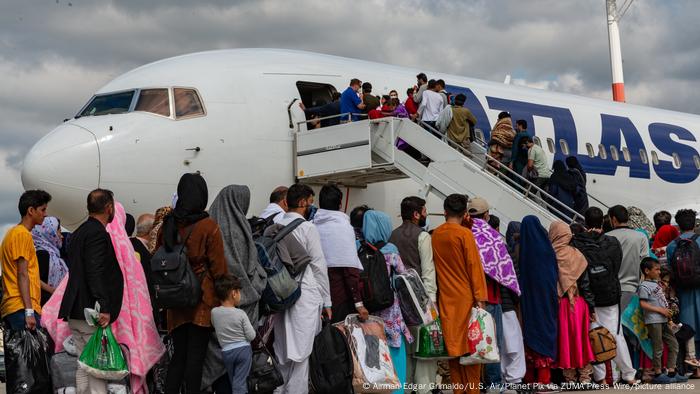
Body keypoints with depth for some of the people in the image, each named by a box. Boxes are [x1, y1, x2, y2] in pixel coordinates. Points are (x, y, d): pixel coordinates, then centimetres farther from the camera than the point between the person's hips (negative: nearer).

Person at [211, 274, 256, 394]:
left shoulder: (214, 312, -6)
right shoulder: (241, 314, -13)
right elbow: (251, 336, -9)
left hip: (226, 351, 3)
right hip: (243, 349, -3)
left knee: (232, 381, 19)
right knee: (240, 382, -3)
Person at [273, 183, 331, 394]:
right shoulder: (308, 228, -8)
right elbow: (319, 266, -7)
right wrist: (326, 301, -1)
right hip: (305, 297, -6)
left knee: (282, 351, 12)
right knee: (301, 353, -4)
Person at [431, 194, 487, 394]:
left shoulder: (435, 234, 5)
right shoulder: (465, 234, -10)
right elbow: (474, 265, -11)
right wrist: (480, 296, -10)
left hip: (445, 297, 5)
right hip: (465, 296, -5)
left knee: (452, 344, 8)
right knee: (470, 343, 1)